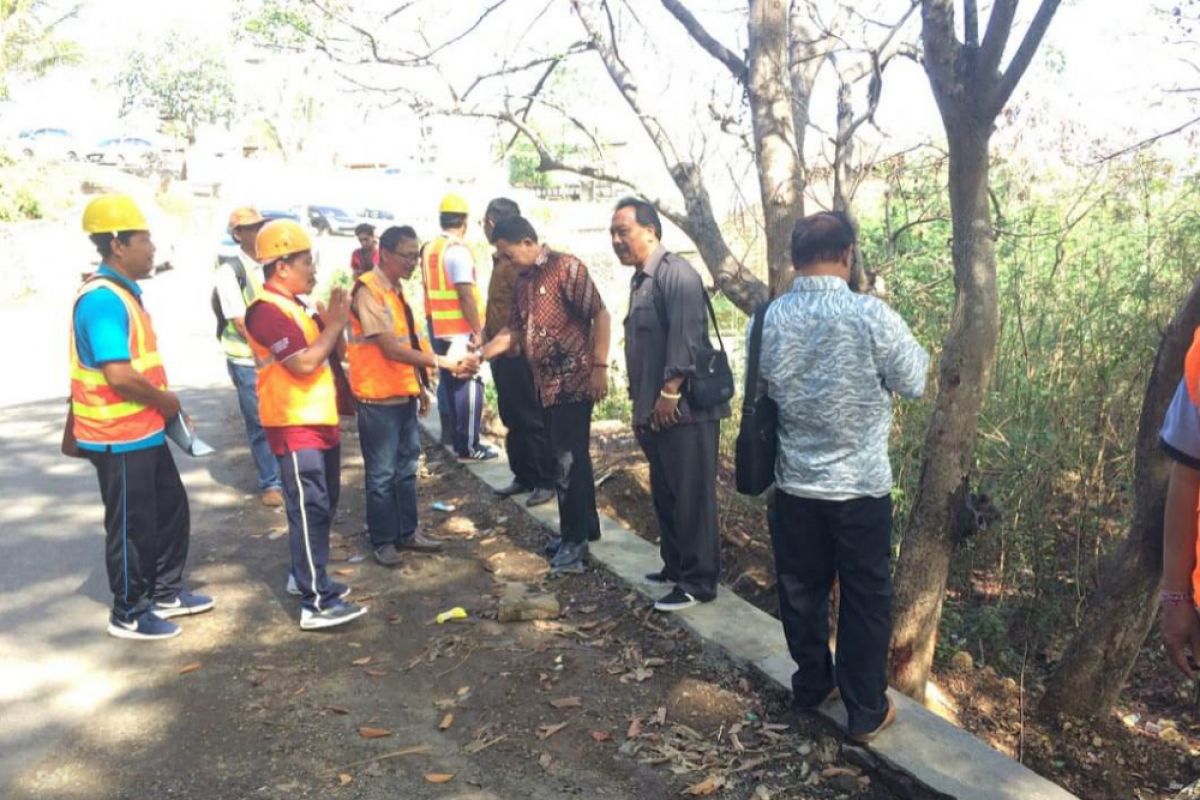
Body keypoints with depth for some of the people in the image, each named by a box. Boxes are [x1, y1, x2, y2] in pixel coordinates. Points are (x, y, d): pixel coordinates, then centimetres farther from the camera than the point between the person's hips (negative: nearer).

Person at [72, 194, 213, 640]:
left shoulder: (124, 293, 10)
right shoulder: (102, 299, -22)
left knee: (171, 509, 19)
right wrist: (165, 400, -13)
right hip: (119, 438, -10)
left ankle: (165, 593, 34)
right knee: (133, 525, 4)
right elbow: (118, 375, -29)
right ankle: (129, 614, 21)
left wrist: (163, 404, 7)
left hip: (143, 431, 10)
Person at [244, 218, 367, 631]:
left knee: (323, 507, 18)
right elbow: (304, 363, -25)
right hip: (294, 425, -10)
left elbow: (325, 355, 17)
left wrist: (333, 322, 2)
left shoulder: (295, 306, 15)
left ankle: (304, 575, 32)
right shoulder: (267, 310, -17)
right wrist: (335, 324, -14)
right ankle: (317, 603, -7)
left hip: (320, 420, 10)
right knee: (309, 509, -10)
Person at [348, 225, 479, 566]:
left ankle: (406, 532, 28)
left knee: (406, 468, 16)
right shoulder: (368, 291, -18)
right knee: (382, 473, 3)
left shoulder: (395, 289, 10)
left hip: (404, 393, 9)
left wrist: (419, 385, 16)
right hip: (379, 398, -8)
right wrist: (446, 363, -28)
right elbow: (391, 349, -25)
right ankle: (383, 541, 17)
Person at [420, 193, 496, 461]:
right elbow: (466, 295, -21)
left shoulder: (429, 249, 10)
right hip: (461, 329, -8)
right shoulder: (458, 250, -16)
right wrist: (477, 330, -16)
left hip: (438, 327, 8)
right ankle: (468, 446, 0)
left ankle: (454, 439, 23)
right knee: (469, 384, -2)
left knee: (449, 382, 15)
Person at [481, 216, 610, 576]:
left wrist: (600, 368, -20)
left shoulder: (566, 267, -11)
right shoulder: (523, 283, 14)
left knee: (569, 460, -4)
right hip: (547, 383, 8)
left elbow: (600, 314, -15)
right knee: (566, 459, 13)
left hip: (574, 381, -8)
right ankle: (584, 528, 25)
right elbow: (513, 330, 19)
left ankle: (575, 539, 7)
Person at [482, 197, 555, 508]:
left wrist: (516, 343, -19)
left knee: (531, 419, -1)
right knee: (512, 418, 15)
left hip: (517, 354, -10)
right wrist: (487, 337, 15)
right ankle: (523, 477, 25)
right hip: (502, 353, 10)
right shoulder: (500, 260, 14)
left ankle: (546, 482, 9)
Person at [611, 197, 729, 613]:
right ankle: (675, 565, 31)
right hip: (655, 412, 10)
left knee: (692, 497, -2)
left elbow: (686, 338, -22)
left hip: (684, 410, -10)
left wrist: (669, 393, -22)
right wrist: (641, 406, 21)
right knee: (665, 495, 18)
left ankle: (698, 582, 8)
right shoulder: (640, 281, 18)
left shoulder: (676, 273, -13)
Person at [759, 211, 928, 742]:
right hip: (861, 485, -3)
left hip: (795, 482, 4)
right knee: (865, 599, 11)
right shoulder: (871, 315, -17)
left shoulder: (769, 318, -6)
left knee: (801, 590, 19)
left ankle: (811, 685, 37)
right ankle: (866, 712, 23)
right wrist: (910, 347, 12)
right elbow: (915, 382, -5)